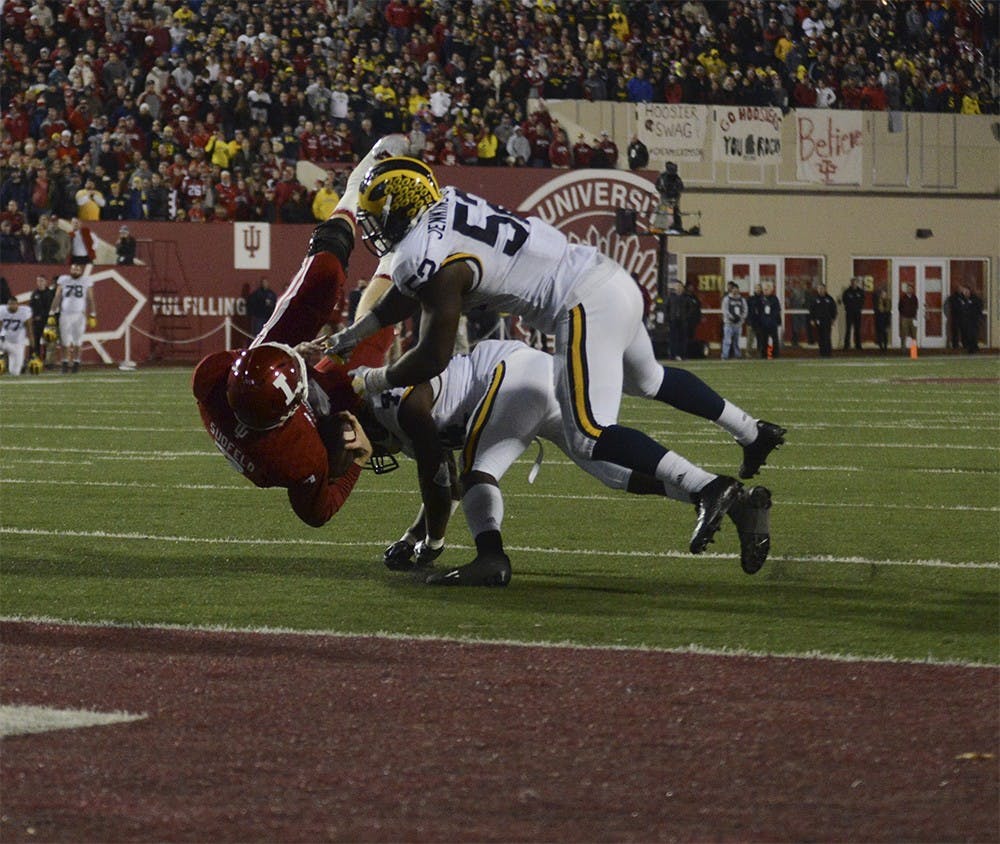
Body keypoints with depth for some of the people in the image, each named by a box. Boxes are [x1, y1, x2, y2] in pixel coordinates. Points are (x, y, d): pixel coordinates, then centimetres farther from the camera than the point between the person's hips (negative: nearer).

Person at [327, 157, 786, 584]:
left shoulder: (430, 260, -15)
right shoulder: (447, 205, 12)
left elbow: (433, 358, -11)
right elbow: (407, 294, 26)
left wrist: (367, 382, 3)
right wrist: (344, 338, 30)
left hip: (588, 308, -10)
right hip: (613, 281, 10)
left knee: (589, 437, -10)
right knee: (646, 378, 33)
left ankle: (707, 487, -18)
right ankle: (754, 433, 45)